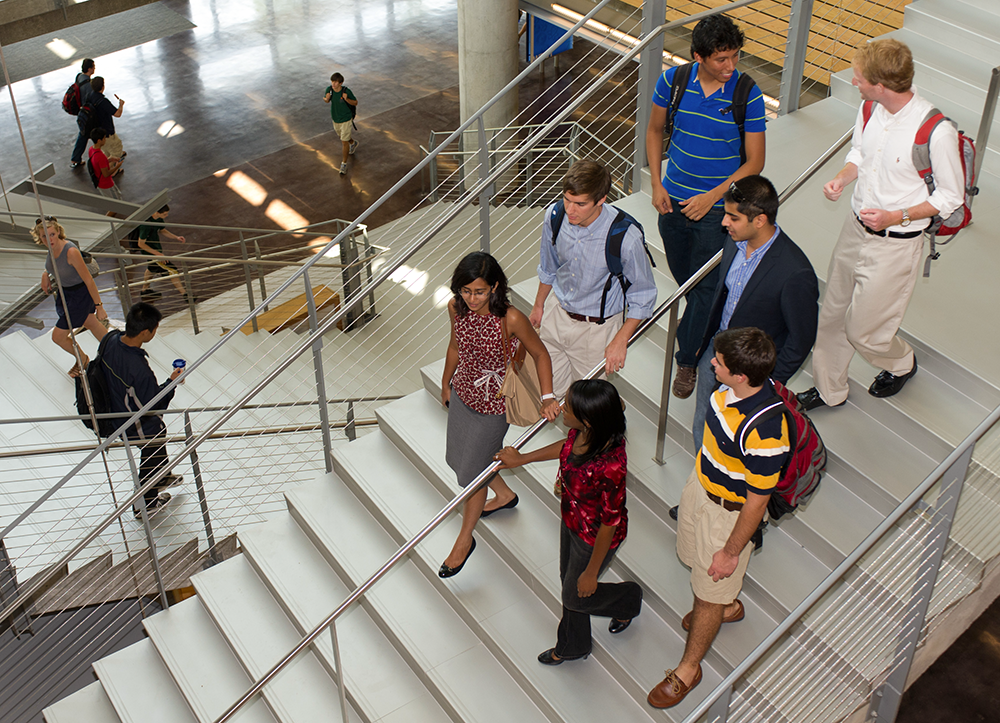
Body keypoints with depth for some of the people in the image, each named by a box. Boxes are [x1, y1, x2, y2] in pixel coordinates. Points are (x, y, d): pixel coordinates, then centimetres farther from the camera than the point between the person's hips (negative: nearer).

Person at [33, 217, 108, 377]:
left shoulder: (71, 251, -33)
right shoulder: (52, 247, -9)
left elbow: (88, 280, -28)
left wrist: (99, 306, -25)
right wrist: (46, 274, -2)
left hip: (81, 294, -8)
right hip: (64, 291, 8)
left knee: (58, 336, 0)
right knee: (90, 323, 29)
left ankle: (82, 359, 30)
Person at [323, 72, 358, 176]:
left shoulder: (346, 91, -25)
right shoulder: (329, 89, -14)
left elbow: (355, 103, -13)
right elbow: (325, 100, 4)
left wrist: (347, 99, -33)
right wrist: (326, 98, -21)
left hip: (346, 120, -5)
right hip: (335, 119, 5)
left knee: (344, 142, -3)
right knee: (342, 137, 27)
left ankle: (344, 164, 13)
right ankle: (353, 143, 61)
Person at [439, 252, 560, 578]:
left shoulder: (510, 319, -30)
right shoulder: (456, 308, -15)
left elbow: (540, 354, -15)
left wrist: (548, 397, -24)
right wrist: (446, 383, 19)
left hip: (492, 405, -6)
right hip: (461, 394, 6)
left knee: (473, 472, 7)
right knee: (459, 457, 25)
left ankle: (465, 540, 33)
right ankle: (504, 495, 55)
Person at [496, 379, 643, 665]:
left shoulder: (609, 467, -43)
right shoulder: (583, 432, -22)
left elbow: (609, 523, -28)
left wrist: (592, 572, -14)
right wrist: (522, 459, 16)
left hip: (594, 538, -7)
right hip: (571, 520, 7)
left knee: (575, 596, 21)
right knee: (568, 581, 29)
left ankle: (628, 599, 50)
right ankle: (573, 646, 55)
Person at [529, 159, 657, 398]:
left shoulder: (626, 238, -31)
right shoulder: (554, 215, -18)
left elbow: (643, 295, -14)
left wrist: (620, 341, -12)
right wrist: (538, 305, 17)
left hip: (597, 327, -4)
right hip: (556, 315, 4)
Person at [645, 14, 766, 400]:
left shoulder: (747, 95, -15)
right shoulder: (673, 80, -8)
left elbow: (755, 161, -10)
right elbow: (655, 130, 7)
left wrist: (711, 198, -16)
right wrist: (657, 185, -1)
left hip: (717, 207, -3)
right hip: (674, 199, 3)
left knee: (706, 286, 3)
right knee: (683, 277, 20)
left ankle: (687, 358, 21)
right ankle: (703, 322, 50)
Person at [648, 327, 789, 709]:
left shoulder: (763, 434, -41)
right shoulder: (735, 388, -16)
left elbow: (756, 502, -28)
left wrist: (731, 551, -16)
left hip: (728, 511, -8)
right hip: (701, 484, 8)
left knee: (710, 592, 13)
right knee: (695, 558, 31)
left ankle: (688, 669, 37)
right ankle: (728, 606, 62)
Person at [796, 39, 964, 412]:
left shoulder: (937, 132, -26)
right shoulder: (869, 109, -7)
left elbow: (950, 196, -13)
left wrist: (897, 217, -23)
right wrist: (842, 178, -7)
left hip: (896, 245, -6)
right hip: (855, 228, 6)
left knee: (863, 332, 7)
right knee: (832, 314, 18)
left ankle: (902, 363, 42)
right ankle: (828, 389, 41)